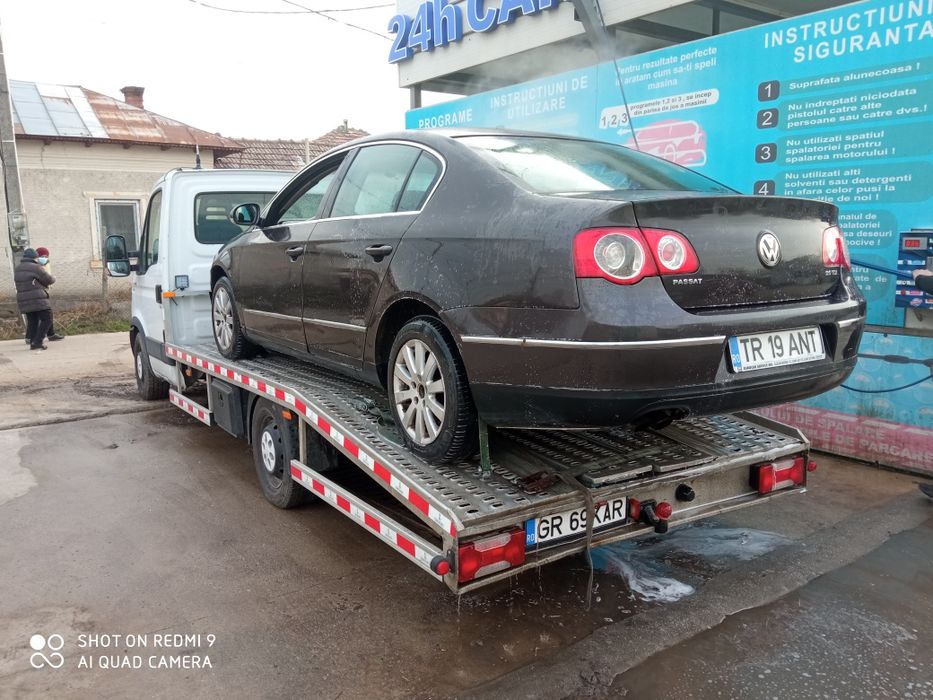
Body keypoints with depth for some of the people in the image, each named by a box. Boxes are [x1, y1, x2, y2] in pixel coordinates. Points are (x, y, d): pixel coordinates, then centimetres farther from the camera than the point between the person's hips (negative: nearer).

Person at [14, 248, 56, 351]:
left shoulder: (17, 269, 15)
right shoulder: (35, 267, -11)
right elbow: (49, 280, -7)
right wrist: (53, 279, 18)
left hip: (24, 301, 8)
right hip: (38, 300, -8)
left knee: (32, 322, 12)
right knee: (46, 320, -2)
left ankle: (32, 342, 8)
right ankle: (38, 342, -11)